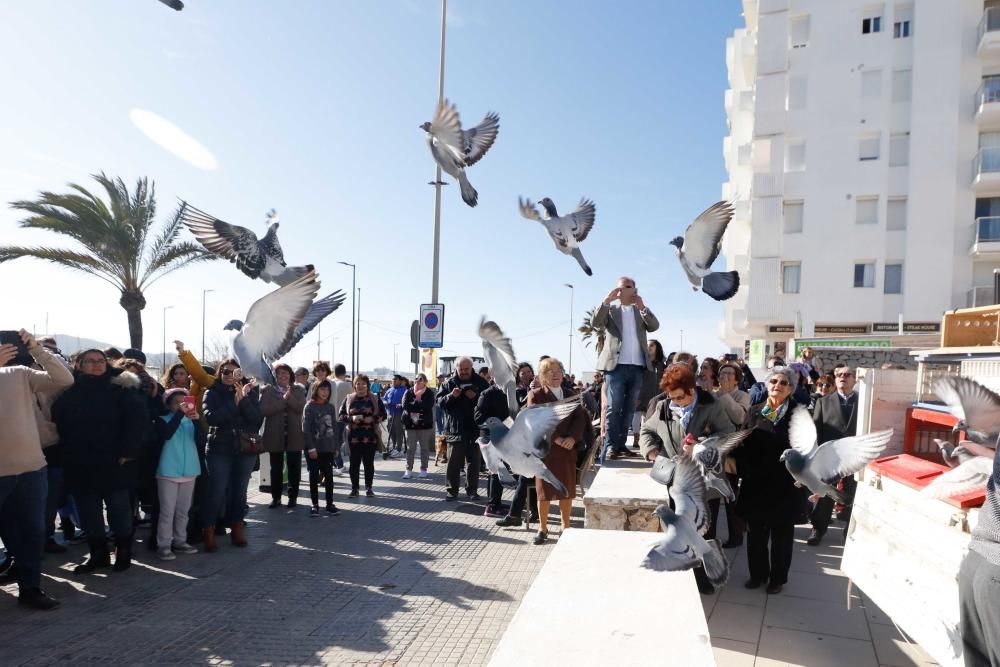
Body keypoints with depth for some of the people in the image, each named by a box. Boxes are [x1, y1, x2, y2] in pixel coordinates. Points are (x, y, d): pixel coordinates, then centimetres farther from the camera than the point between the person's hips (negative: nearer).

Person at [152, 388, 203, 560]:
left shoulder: (190, 421, 8)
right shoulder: (162, 420, -1)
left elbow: (201, 440, -5)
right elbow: (167, 434, -23)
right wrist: (179, 413, -25)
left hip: (189, 471, 4)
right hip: (168, 472, -4)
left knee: (183, 511, 12)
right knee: (167, 511, -2)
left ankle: (180, 541, 22)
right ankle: (163, 545, 4)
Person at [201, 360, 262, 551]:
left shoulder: (250, 392, 4)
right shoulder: (212, 393, 1)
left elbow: (257, 417, -8)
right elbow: (211, 417, -16)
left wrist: (243, 399, -18)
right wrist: (234, 402, -21)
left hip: (246, 448, 2)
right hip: (220, 449, -2)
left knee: (240, 490, 9)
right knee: (217, 491, -6)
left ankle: (236, 527, 24)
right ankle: (208, 531, 9)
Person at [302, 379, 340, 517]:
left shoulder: (330, 407, 7)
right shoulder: (309, 406, -6)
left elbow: (334, 427, 10)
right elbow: (306, 428, -10)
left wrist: (336, 446, 6)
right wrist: (311, 448, -15)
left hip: (328, 448, 4)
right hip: (313, 448, -3)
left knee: (329, 476, 6)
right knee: (314, 476, 4)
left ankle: (330, 504, 15)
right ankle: (315, 505, 14)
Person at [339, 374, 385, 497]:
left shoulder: (375, 399, 4)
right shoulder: (349, 399, 6)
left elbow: (383, 415, 4)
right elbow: (341, 415, 5)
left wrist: (373, 419, -14)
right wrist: (351, 418, -14)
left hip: (370, 436, 0)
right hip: (354, 436, 1)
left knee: (369, 462, 5)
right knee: (354, 463, 3)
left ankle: (368, 488, 16)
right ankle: (354, 488, 13)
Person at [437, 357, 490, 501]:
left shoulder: (480, 382, 4)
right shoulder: (449, 383, 5)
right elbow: (440, 401, 0)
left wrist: (476, 397, -17)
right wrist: (451, 396, -18)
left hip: (475, 429, 0)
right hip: (455, 429, 0)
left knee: (474, 462, 8)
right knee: (453, 462, 4)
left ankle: (472, 490, 19)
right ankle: (452, 490, 15)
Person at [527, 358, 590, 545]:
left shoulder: (571, 395, 13)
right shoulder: (535, 395, 0)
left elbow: (580, 418, 2)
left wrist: (572, 437, -15)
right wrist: (556, 439, -18)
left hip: (567, 449, 4)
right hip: (544, 448, -4)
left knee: (567, 490, 9)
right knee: (544, 490, 4)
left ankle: (566, 527, 23)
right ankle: (543, 528, 16)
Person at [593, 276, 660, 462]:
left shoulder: (641, 311, 16)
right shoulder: (610, 310, 9)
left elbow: (654, 326, 0)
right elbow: (595, 322, -8)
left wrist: (642, 307, -13)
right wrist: (607, 300, -17)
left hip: (637, 367, 3)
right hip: (616, 365, -3)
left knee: (629, 409, 5)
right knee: (613, 408, -6)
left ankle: (621, 445, 11)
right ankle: (610, 446, -4)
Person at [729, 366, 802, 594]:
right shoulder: (754, 411, 2)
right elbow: (742, 445, 3)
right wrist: (743, 469, -8)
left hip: (785, 487, -2)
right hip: (755, 484, 2)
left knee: (781, 534, 12)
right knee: (756, 533, 12)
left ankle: (778, 578, 29)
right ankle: (758, 574, 30)